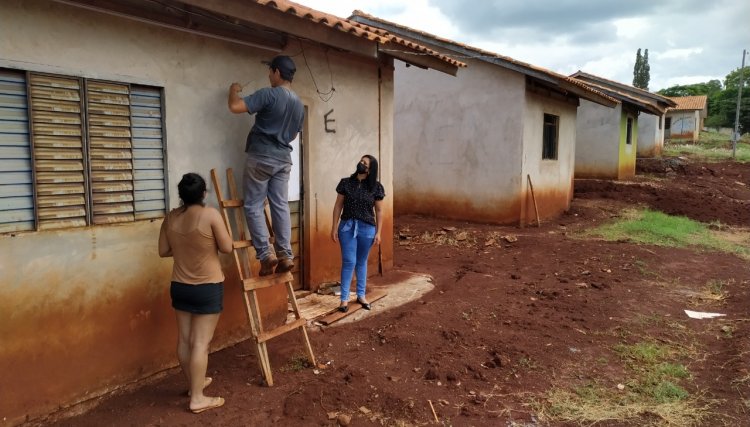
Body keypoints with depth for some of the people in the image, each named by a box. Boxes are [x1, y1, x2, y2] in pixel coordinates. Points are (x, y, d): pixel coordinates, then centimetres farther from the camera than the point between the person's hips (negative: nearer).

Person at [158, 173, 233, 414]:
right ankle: (197, 398, 5)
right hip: (208, 287, -6)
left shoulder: (171, 218, 1)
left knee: (184, 339, 15)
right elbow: (227, 247, -12)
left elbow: (163, 251, 8)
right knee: (201, 342, -1)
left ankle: (194, 383, 33)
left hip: (179, 286, 6)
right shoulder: (210, 214, -16)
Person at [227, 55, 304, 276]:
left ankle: (265, 254, -5)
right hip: (284, 159, 6)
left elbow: (235, 107, -18)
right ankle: (285, 255, 2)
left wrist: (233, 90, 2)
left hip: (261, 157, -6)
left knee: (254, 206, 1)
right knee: (281, 206, 6)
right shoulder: (299, 104, 11)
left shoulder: (269, 94, -12)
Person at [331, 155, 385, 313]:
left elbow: (379, 211, 2)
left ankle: (361, 295, 26)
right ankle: (344, 298, 4)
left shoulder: (376, 187, -2)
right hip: (347, 226, 0)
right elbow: (338, 206, 2)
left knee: (361, 262, 13)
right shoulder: (345, 183, -1)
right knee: (349, 262, -4)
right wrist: (334, 227, -1)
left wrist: (378, 232, -1)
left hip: (367, 228, 1)